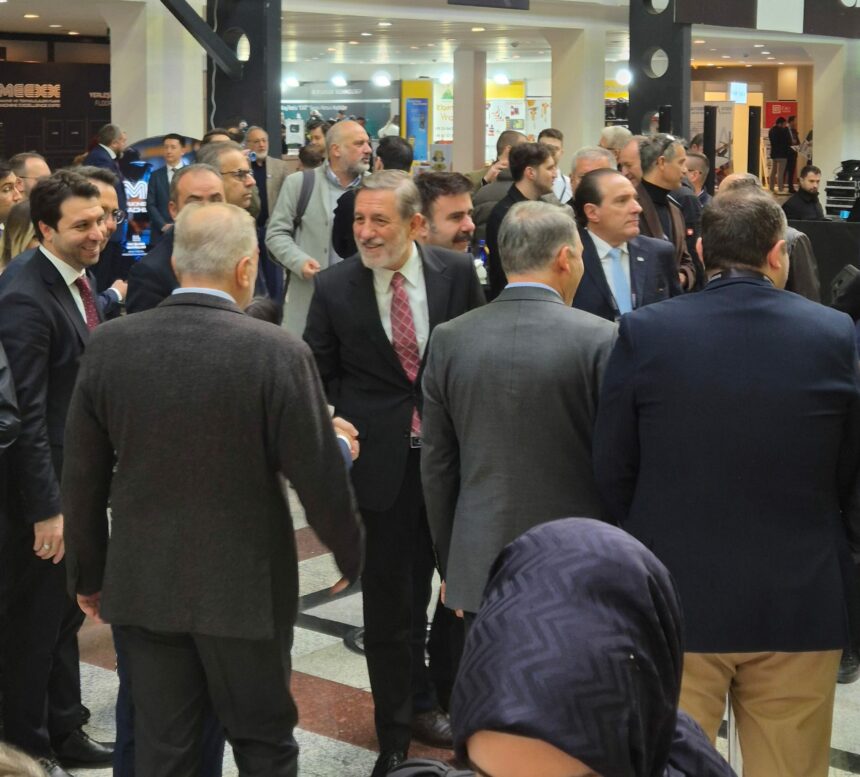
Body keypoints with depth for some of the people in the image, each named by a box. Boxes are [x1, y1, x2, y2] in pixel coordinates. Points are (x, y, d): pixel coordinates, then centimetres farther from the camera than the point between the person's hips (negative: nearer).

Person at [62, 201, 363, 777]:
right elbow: (320, 478, -12)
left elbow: (82, 477, 2)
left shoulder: (110, 345, -6)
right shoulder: (278, 352, -17)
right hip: (245, 587, -3)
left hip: (142, 585, 3)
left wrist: (89, 574, 14)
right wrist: (353, 558, 6)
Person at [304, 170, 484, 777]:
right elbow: (319, 374, 4)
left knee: (422, 588, 15)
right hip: (378, 460, -1)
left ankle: (419, 702, 37)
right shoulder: (334, 287, -7)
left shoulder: (457, 272, -5)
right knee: (387, 597, 7)